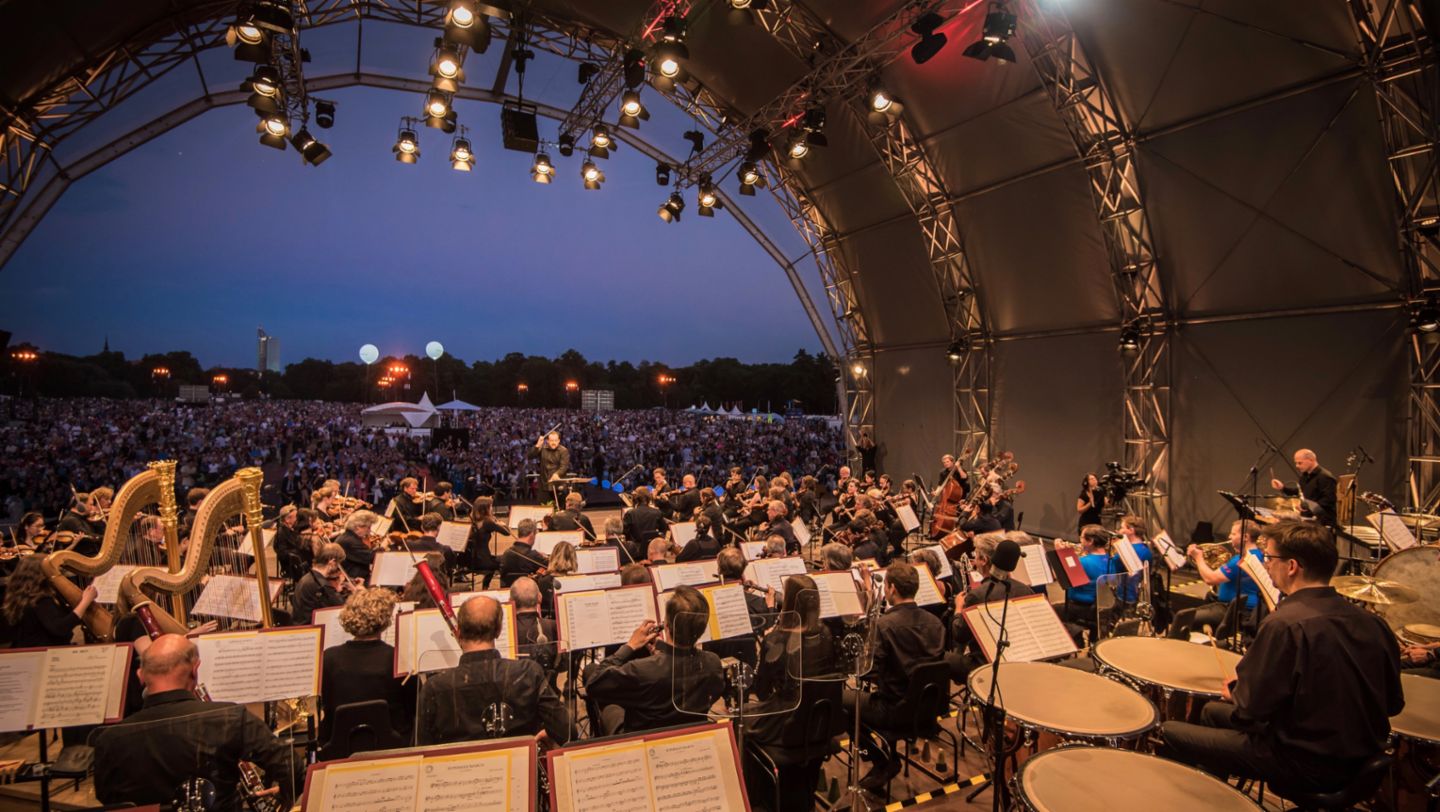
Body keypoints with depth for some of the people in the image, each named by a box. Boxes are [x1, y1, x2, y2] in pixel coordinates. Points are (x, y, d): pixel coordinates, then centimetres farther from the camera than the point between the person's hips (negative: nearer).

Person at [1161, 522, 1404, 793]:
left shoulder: (1286, 624, -26)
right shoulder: (1371, 622, -3)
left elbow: (1250, 707, -22)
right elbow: (1393, 704, 8)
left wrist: (1234, 690, 1)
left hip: (1309, 769, -8)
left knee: (1171, 732, 4)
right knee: (1213, 711, 24)